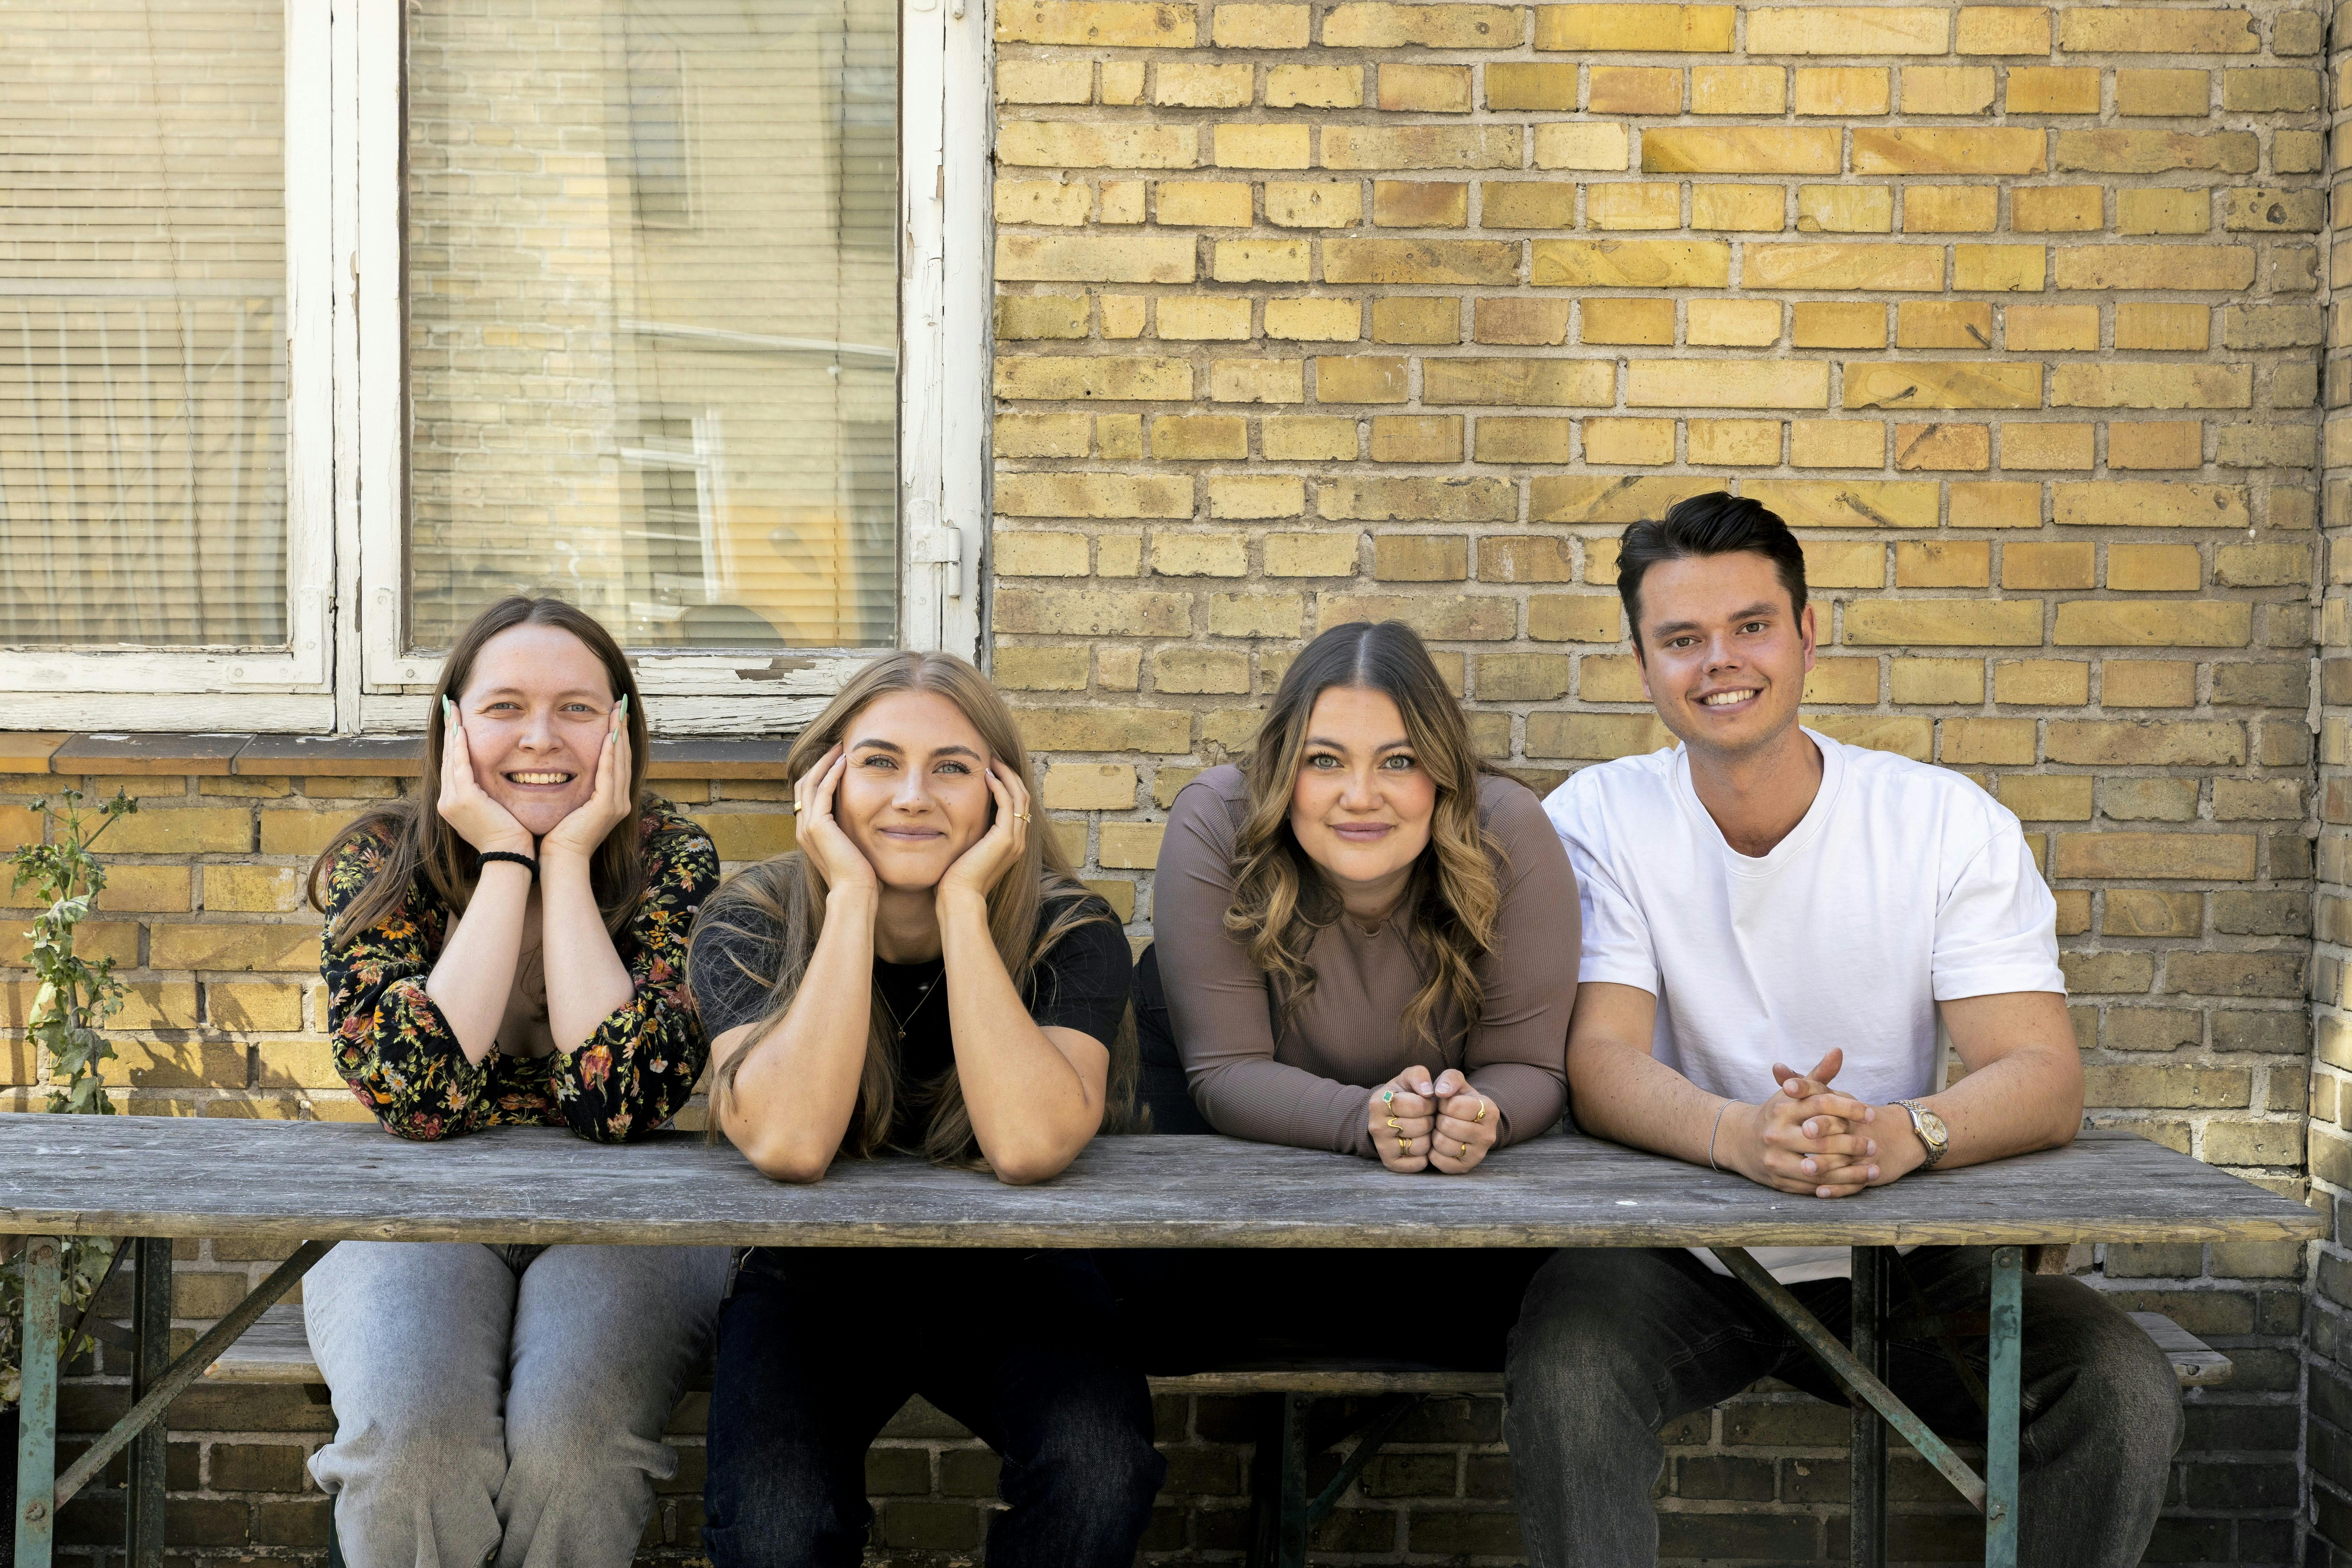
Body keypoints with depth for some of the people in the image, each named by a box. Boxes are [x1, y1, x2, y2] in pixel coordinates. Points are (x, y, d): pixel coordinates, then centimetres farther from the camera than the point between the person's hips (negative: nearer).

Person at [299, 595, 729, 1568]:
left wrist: (568, 859, -18)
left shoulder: (673, 859, -6)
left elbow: (626, 1097, -20)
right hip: (419, 1212, 1)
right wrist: (505, 860, -17)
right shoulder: (376, 864, -4)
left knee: (570, 1432, -31)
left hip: (622, 1213, 0)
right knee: (414, 1433, -30)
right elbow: (416, 1091, -20)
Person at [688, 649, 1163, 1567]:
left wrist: (962, 905, -28)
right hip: (812, 1279, 0)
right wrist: (852, 897, -28)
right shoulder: (750, 925, -12)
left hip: (1009, 1282, 0)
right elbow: (790, 1143, -31)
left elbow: (1027, 1145, -31)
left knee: (1100, 1477, -28)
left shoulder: (1069, 933, -13)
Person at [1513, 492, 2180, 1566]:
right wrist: (1737, 1134, -38)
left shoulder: (1950, 823, -5)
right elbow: (1598, 1059, -16)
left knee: (2126, 1394, -19)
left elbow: (2045, 1077, -13)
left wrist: (1903, 1133, -36)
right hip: (1673, 1259, -1)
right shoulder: (1598, 822, -5)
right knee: (1561, 1373, -32)